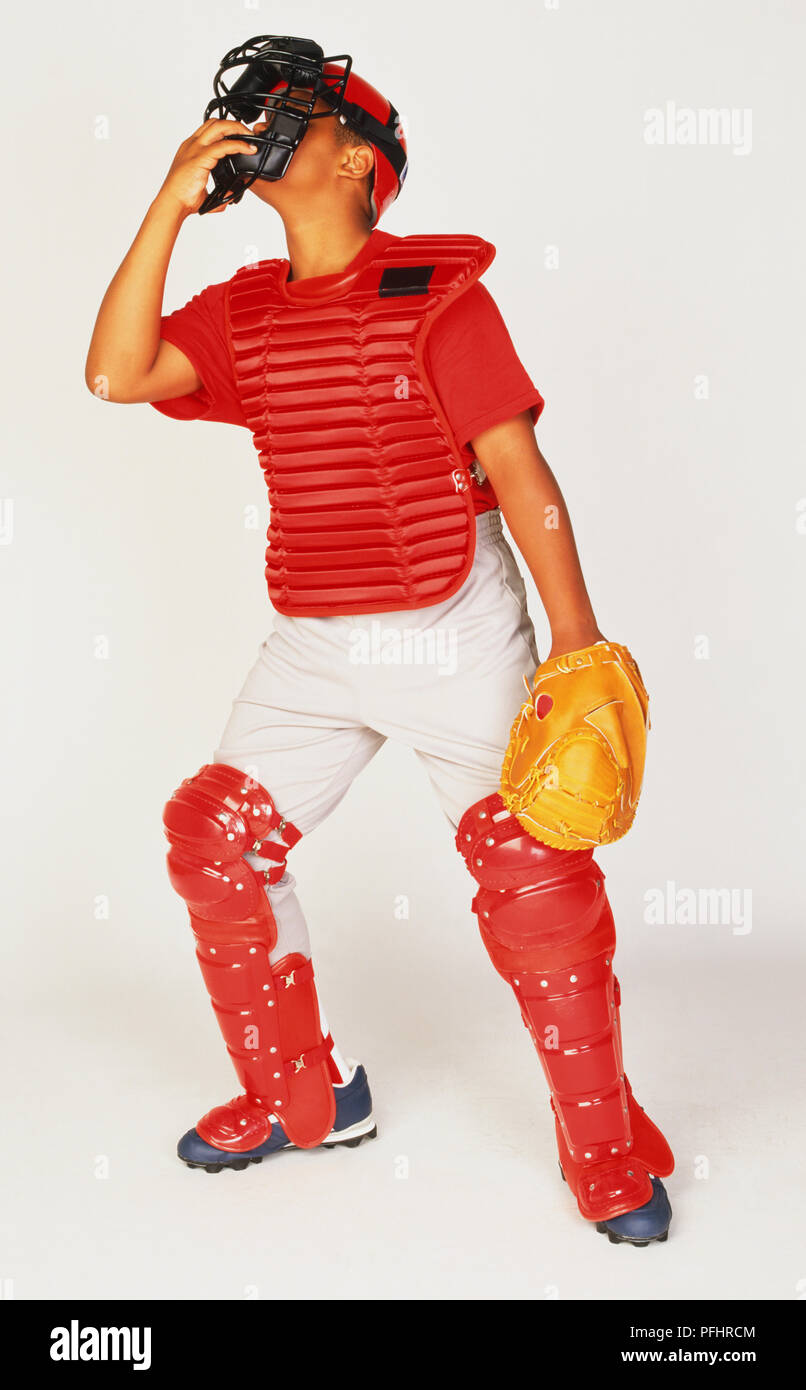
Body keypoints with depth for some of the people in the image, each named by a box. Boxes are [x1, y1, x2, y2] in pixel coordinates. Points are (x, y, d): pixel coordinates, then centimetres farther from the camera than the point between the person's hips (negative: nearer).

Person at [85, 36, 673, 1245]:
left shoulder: (437, 294, -8)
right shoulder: (241, 315, 6)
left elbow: (518, 468, -11)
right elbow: (116, 375, -9)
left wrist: (576, 636, -14)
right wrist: (171, 204, -10)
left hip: (456, 633, -5)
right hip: (313, 646, 6)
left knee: (539, 873, -8)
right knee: (214, 839, 4)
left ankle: (605, 1149, 12)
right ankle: (303, 1099, 23)